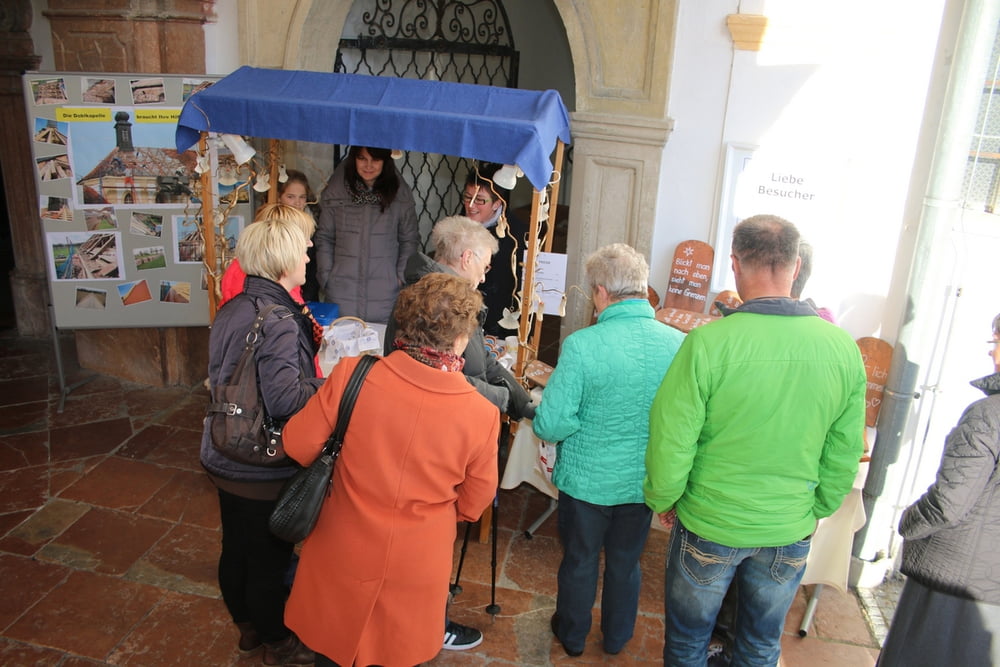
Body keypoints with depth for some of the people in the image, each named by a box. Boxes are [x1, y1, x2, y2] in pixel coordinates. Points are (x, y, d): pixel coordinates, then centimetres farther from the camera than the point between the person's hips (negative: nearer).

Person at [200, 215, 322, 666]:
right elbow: (285, 399, -34)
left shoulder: (231, 310, 2)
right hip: (263, 470, -8)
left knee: (236, 548, 24)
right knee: (269, 559, 12)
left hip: (225, 458, 9)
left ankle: (247, 624, 47)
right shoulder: (279, 321, -26)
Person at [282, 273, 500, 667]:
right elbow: (474, 503, -5)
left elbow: (298, 446, -9)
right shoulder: (481, 415, -20)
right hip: (416, 568, 0)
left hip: (343, 556, 1)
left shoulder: (351, 375, -21)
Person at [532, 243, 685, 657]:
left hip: (587, 480, -3)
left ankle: (572, 636, 44)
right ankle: (616, 638, 46)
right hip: (644, 482, 3)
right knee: (626, 562, 25)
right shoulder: (679, 344, -15)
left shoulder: (581, 345, -25)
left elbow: (550, 424, -23)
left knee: (580, 561, 21)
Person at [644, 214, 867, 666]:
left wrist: (662, 499, 1)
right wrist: (816, 510, 16)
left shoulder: (708, 342, -23)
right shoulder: (843, 349, -10)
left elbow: (672, 439, -18)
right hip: (790, 532, 4)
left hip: (710, 527, -3)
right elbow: (844, 454, 0)